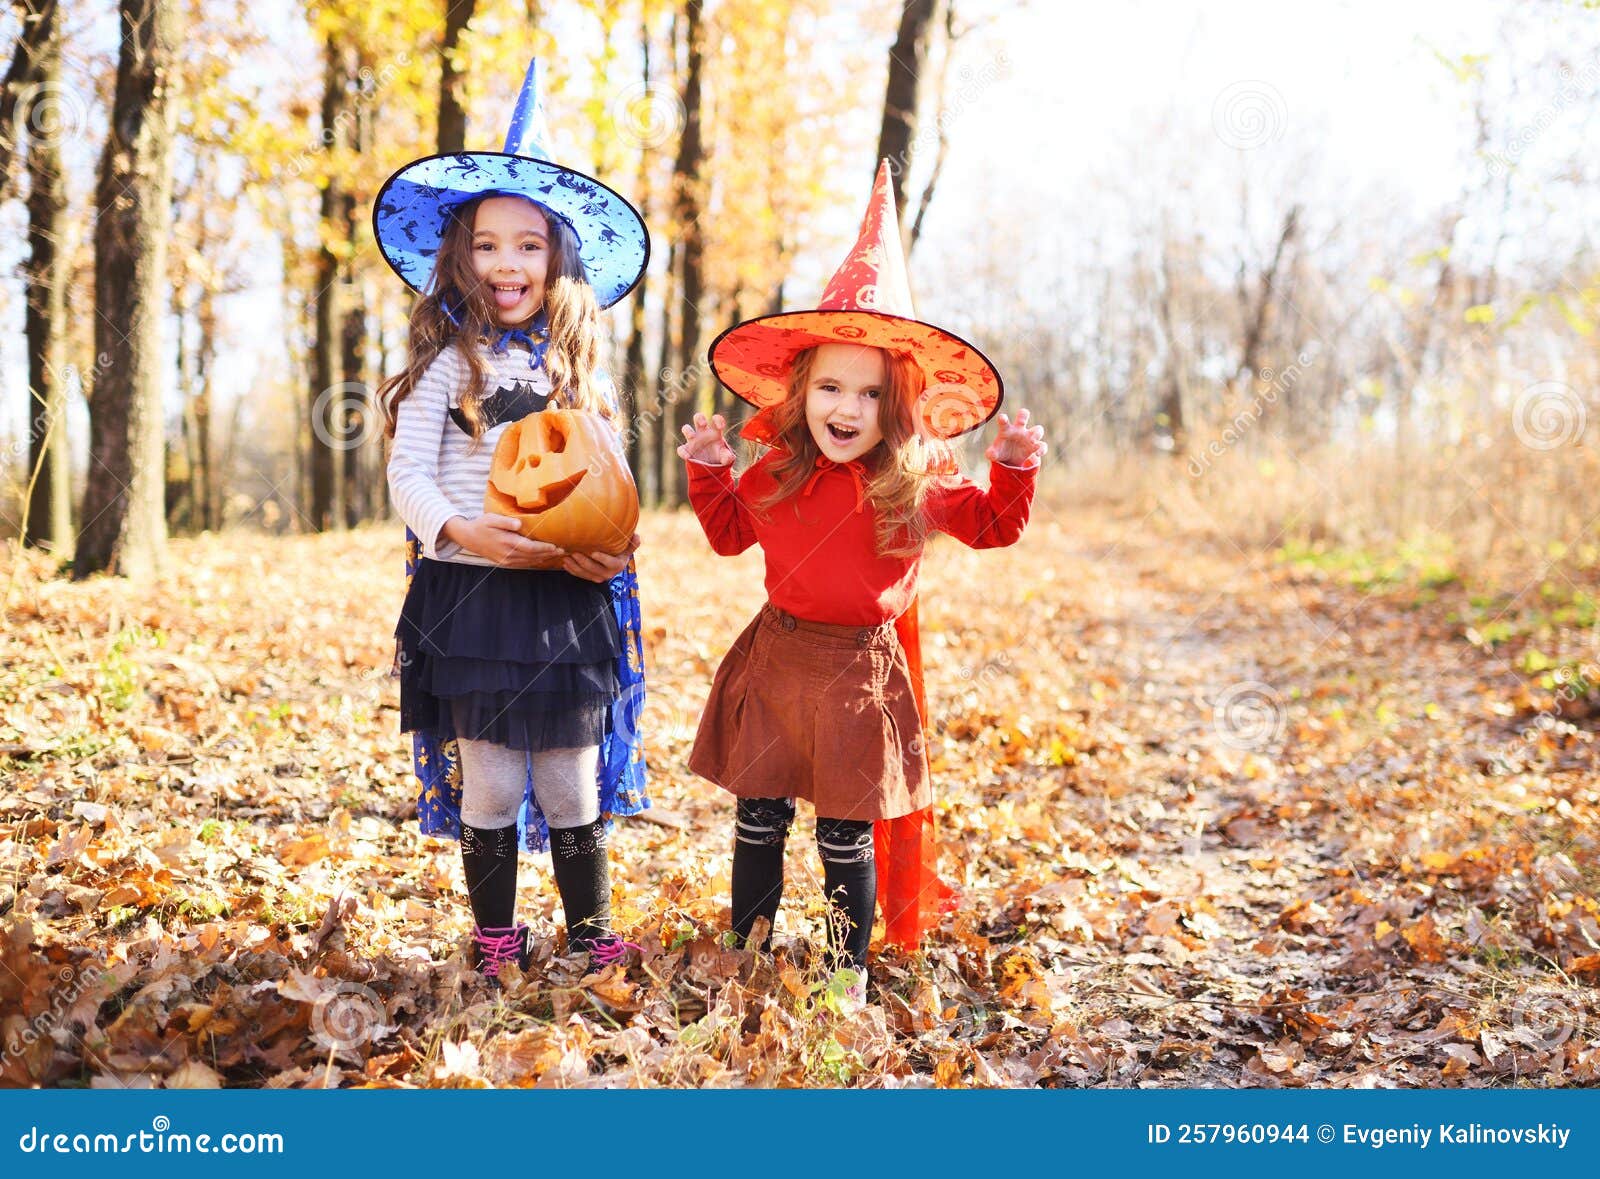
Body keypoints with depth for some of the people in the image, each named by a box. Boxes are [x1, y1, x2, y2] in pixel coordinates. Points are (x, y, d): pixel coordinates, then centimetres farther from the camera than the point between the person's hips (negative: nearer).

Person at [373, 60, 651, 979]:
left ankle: (593, 932, 21)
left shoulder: (581, 368, 10)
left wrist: (612, 552, -10)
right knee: (487, 780, 3)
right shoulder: (448, 363, 1)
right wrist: (465, 533, -22)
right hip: (471, 593, -2)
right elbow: (409, 476, -4)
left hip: (568, 600, 2)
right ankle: (495, 939, 19)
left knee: (573, 779, 6)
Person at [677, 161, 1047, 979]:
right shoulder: (776, 476, -1)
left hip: (859, 667, -2)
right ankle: (746, 944, 29)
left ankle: (849, 963, 23)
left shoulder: (916, 488, -8)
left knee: (846, 832, 6)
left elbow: (994, 527, 5)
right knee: (759, 814, 11)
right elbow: (730, 533, 16)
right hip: (777, 657, 3)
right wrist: (708, 471, 4)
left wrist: (1015, 467, -10)